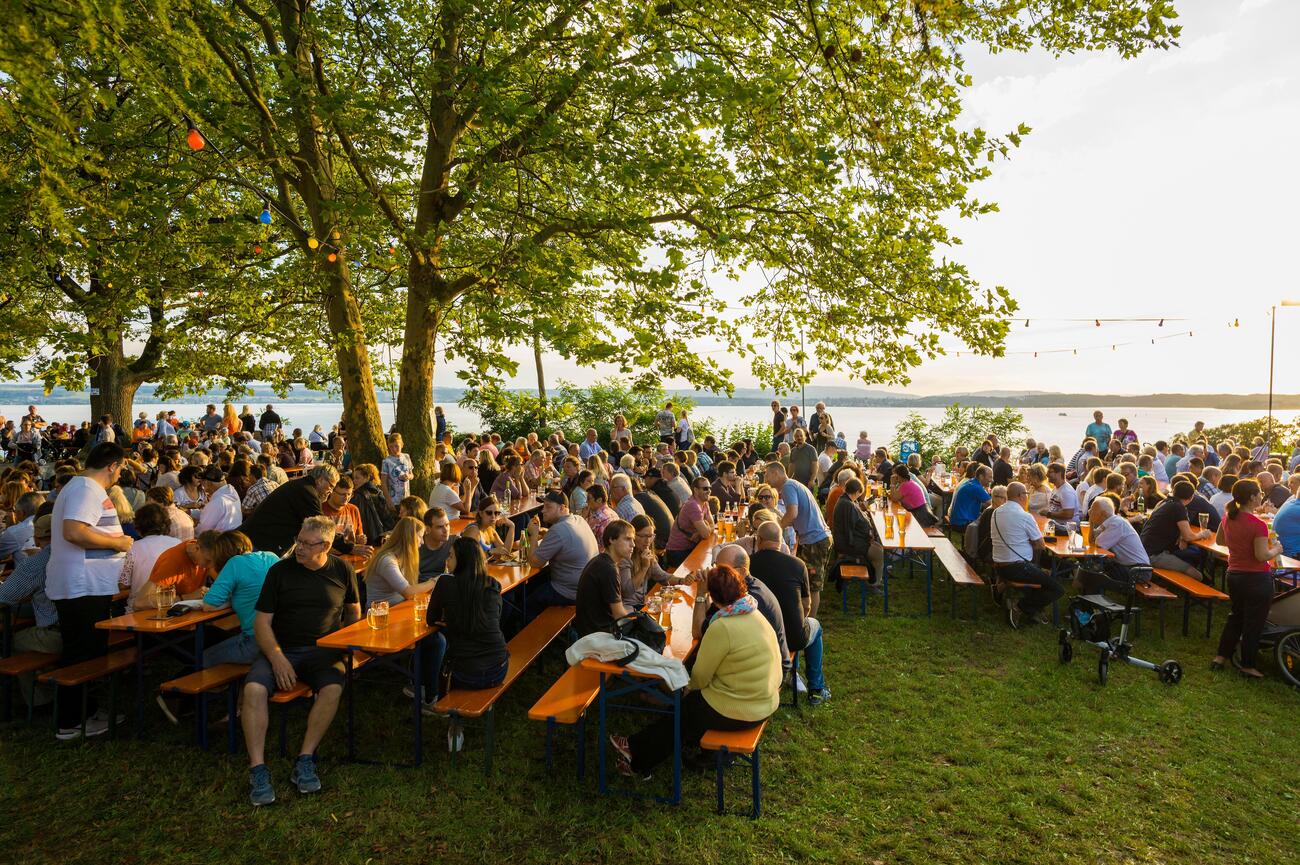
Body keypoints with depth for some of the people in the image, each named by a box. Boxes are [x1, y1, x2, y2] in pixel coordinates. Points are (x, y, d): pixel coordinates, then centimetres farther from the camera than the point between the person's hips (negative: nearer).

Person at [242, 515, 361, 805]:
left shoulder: (342, 571, 6)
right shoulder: (280, 570, 2)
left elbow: (353, 610, 20)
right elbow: (262, 622, 0)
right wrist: (277, 658, -15)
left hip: (323, 649, 0)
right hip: (280, 649, 0)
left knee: (333, 688, -30)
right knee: (254, 689, -28)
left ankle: (304, 762, -19)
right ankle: (257, 769, -21)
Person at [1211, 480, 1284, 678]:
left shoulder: (1228, 517, -1)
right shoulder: (1258, 525, -23)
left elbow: (1219, 540, 14)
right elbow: (1262, 556, -22)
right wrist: (1276, 550, -4)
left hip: (1234, 574, 7)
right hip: (1257, 578, -7)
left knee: (1236, 615, 23)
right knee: (1254, 622, 8)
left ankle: (1221, 656, 26)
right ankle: (1247, 665, 20)